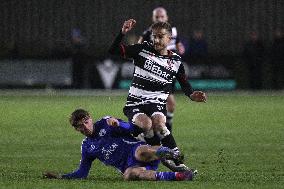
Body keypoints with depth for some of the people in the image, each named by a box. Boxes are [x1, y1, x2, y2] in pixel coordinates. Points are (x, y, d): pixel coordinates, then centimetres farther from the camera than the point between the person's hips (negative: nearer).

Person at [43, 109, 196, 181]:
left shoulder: (105, 124, 11)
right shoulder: (87, 147, 21)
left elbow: (130, 129, 1)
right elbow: (82, 173, 23)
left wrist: (118, 124, -21)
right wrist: (60, 177, 13)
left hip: (136, 151, -2)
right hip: (128, 166, 2)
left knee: (141, 152, -44)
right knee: (129, 175, -40)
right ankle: (176, 176, -46)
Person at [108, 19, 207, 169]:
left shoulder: (176, 61, 9)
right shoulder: (143, 49, 4)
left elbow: (184, 84, 19)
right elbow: (114, 51, 0)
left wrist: (192, 95, -3)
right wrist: (123, 33, -17)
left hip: (157, 103, 1)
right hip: (135, 104, 0)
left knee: (158, 123, -33)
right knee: (146, 124, -33)